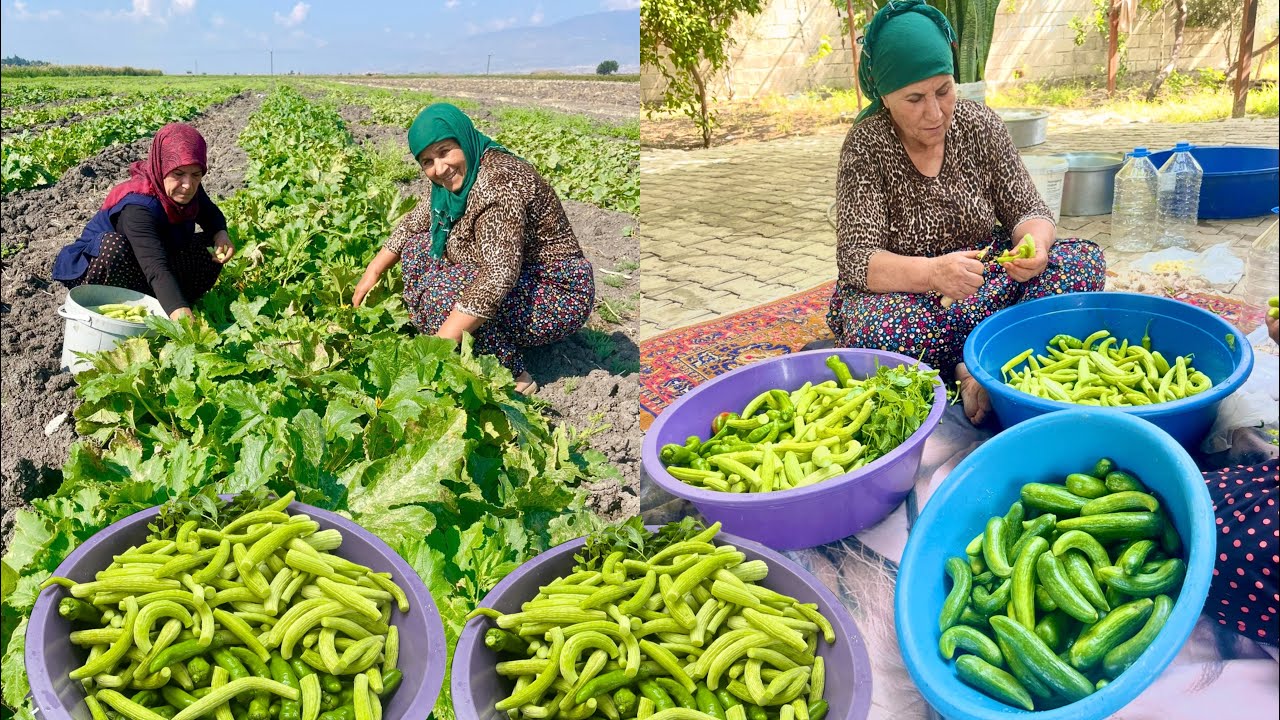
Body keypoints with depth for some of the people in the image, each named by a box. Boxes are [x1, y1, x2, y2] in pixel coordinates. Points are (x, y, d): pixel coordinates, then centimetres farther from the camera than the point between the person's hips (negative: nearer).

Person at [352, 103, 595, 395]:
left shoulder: (497, 179, -27)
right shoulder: (456, 179, 2)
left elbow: (499, 274, -36)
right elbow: (417, 220, 21)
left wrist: (440, 345, -38)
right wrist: (373, 272, 13)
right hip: (520, 284, 10)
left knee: (441, 292, -28)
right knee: (417, 247, 6)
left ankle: (514, 378, -12)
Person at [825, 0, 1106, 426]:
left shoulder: (980, 124, -3)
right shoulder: (866, 146, -14)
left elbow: (1027, 211, 0)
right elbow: (857, 260, -22)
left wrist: (1035, 245, -26)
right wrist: (933, 272, -42)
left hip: (985, 274, 5)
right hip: (900, 292, -4)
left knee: (1085, 261, -17)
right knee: (876, 332, -38)